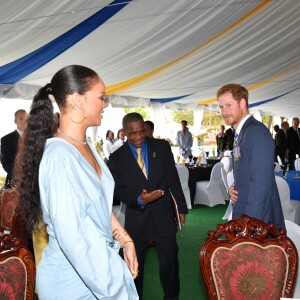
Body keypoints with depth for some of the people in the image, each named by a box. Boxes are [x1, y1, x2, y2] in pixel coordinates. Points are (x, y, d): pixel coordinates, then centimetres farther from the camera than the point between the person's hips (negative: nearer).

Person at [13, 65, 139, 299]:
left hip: (96, 263, 8)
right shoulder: (60, 157, -24)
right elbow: (71, 238, -26)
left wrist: (125, 240, 5)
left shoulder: (86, 146, 3)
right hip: (73, 280, -8)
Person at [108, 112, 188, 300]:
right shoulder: (117, 158, -5)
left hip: (163, 214, 1)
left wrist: (181, 207, 5)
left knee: (170, 260, 10)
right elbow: (120, 190, -6)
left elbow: (173, 178, 2)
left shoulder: (162, 147, -2)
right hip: (136, 218, 0)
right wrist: (139, 200, -24)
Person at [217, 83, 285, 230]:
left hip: (259, 220, -9)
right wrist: (234, 188, 1)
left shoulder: (257, 131, -16)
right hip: (244, 219, 9)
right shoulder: (241, 133, 13)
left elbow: (261, 182, -21)